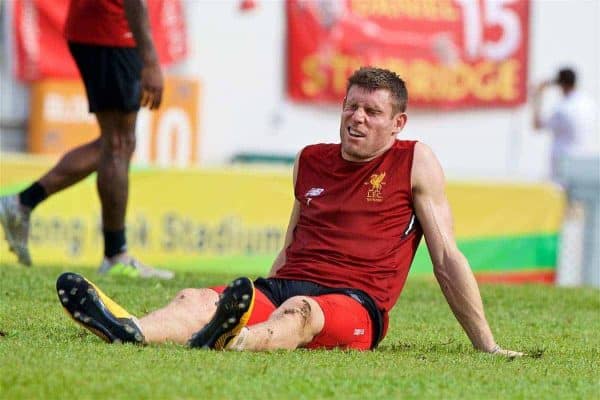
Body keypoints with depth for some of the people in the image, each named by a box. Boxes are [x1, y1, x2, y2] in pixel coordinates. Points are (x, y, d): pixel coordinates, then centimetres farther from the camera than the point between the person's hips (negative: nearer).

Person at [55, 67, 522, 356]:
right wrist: (253, 298, 28)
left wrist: (487, 346, 9)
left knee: (299, 311, -41)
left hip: (356, 304, -5)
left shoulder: (415, 163, 8)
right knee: (196, 298, -26)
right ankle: (128, 330, -60)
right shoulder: (311, 161, 22)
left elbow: (447, 259, 10)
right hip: (285, 284, 5)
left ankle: (233, 339, -76)